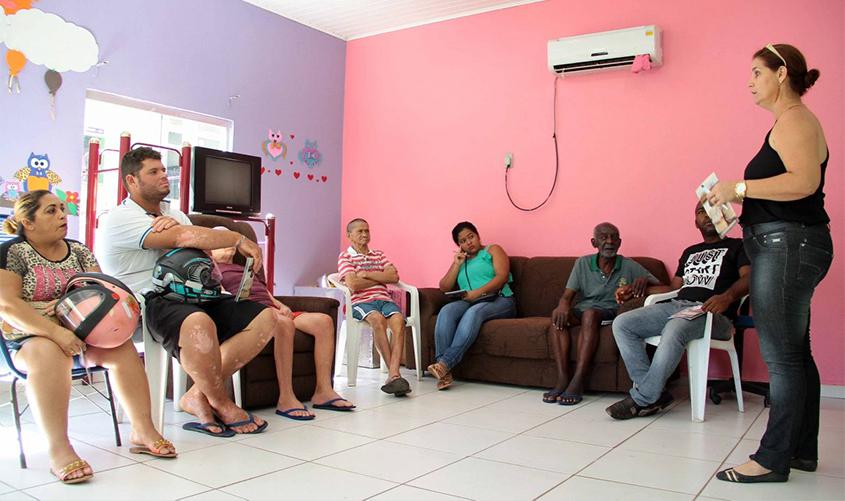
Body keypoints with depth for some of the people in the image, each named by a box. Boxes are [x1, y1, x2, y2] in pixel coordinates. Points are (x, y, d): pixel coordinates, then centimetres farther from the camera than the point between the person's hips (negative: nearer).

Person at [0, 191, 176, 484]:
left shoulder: (79, 251, 14)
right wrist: (56, 332, -26)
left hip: (80, 332, 5)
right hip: (31, 339, -4)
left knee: (121, 346, -23)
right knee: (49, 354, -37)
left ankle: (143, 431, -23)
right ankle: (59, 450, -41)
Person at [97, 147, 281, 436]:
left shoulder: (174, 214, 26)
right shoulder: (119, 219, -3)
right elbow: (183, 238, -17)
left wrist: (174, 226, -7)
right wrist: (239, 239, -11)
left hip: (192, 295, 8)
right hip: (149, 304, -8)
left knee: (267, 318, -11)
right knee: (199, 323, -42)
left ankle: (198, 395, -14)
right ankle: (222, 404, -15)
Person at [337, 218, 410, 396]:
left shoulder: (379, 254, 26)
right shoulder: (345, 257, 11)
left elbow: (394, 276, 8)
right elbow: (353, 284, -7)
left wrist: (367, 274, -1)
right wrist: (381, 278, 4)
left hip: (384, 299, 4)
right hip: (360, 302, -4)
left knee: (398, 320, -31)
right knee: (378, 319, -37)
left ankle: (393, 374, -41)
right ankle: (394, 373, -35)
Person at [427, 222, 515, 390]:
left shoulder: (493, 250, 16)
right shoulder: (459, 260, 28)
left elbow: (502, 276, -3)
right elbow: (444, 288, 17)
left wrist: (478, 292, -15)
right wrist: (457, 264, 7)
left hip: (498, 300, -3)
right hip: (469, 302, 3)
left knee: (474, 312, -37)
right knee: (446, 311, -30)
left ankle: (445, 363, -45)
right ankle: (443, 371, -41)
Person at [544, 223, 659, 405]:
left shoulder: (629, 266, 6)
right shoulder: (583, 263, 9)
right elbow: (568, 294, 2)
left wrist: (644, 280, -19)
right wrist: (564, 305, -23)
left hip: (610, 313, -2)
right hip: (582, 310, 2)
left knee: (590, 313, -36)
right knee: (558, 314, -30)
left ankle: (577, 383, -38)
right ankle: (562, 378, -33)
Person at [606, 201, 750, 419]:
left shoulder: (736, 246, 14)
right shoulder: (690, 252, 32)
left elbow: (748, 278, -4)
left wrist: (727, 296, -25)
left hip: (710, 311, -6)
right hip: (675, 305, 6)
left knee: (674, 329, -40)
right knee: (621, 324, -17)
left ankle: (641, 399, -27)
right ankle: (655, 394, -21)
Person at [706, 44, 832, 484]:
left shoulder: (795, 121, -10)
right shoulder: (790, 122, 21)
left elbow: (804, 181, -26)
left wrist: (739, 188, -20)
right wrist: (740, 199, 15)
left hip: (788, 245, -11)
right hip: (787, 247, 11)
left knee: (781, 356, -7)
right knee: (794, 354, 14)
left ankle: (773, 459, 1)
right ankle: (802, 450, 23)